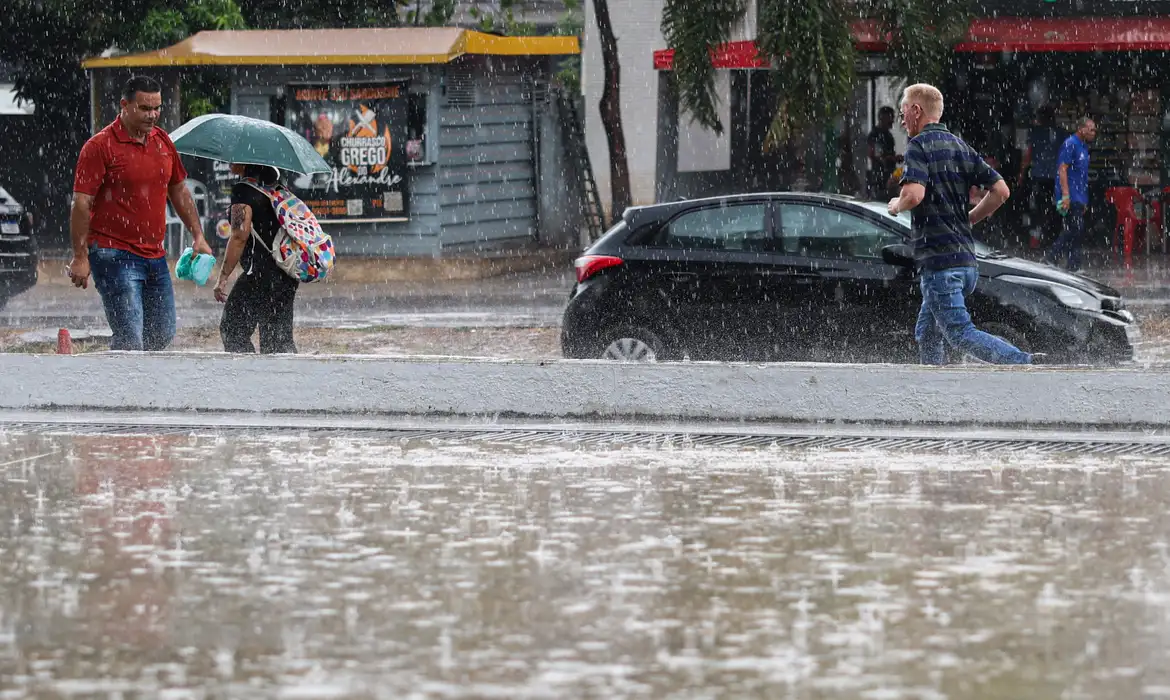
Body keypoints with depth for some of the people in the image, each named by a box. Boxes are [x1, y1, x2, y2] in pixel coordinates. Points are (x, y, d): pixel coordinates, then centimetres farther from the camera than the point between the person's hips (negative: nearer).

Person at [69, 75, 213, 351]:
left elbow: (179, 192, 23)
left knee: (163, 335, 12)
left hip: (155, 256, 7)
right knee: (130, 340, -13)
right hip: (114, 256, -7)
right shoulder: (100, 146, -11)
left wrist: (198, 236, 17)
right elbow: (81, 204, -12)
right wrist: (80, 257, -16)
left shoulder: (163, 141, 10)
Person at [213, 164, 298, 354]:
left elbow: (240, 236, -18)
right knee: (279, 336, 12)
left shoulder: (244, 190, -11)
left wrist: (223, 277, -16)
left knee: (232, 330, -1)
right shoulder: (277, 187, 14)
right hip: (289, 276, 8)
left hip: (262, 272, -8)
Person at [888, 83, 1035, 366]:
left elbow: (914, 194, -25)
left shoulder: (919, 145, -8)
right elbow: (1001, 190, 11)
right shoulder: (960, 146, 16)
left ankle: (1024, 364, -25)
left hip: (939, 260, -9)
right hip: (967, 259, 9)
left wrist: (896, 205, -3)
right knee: (926, 335, 18)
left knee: (960, 334, -11)